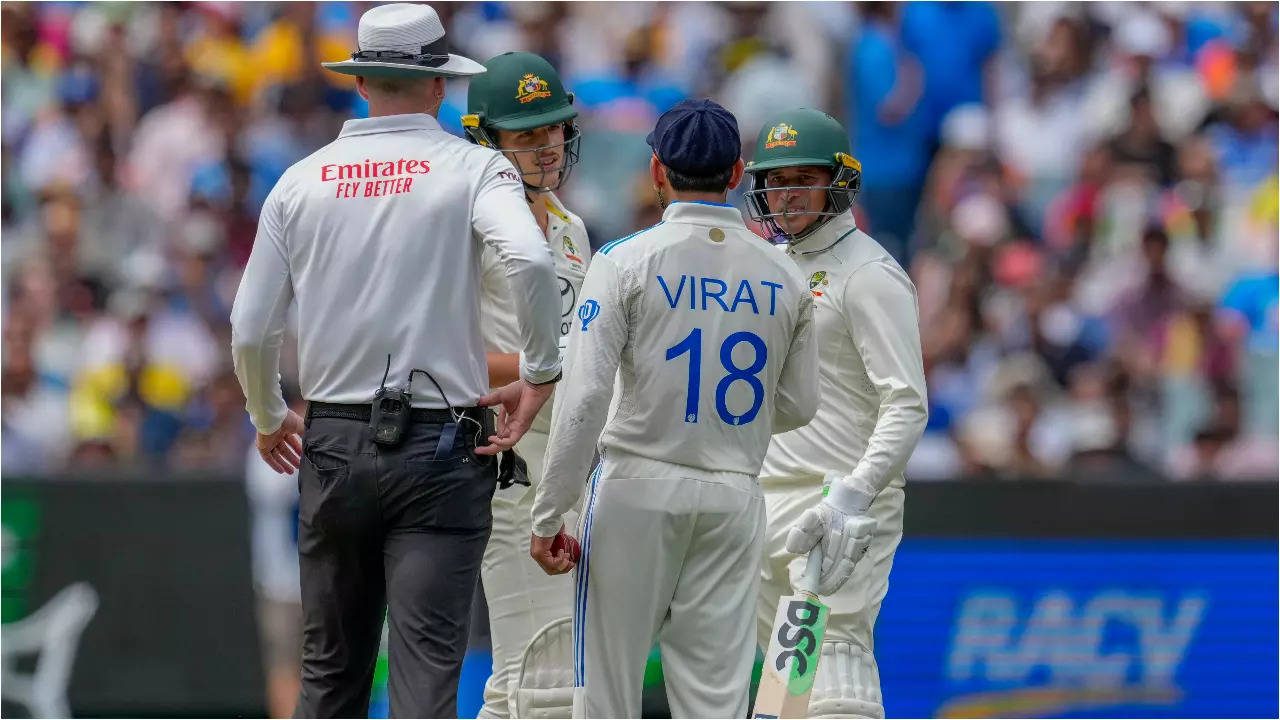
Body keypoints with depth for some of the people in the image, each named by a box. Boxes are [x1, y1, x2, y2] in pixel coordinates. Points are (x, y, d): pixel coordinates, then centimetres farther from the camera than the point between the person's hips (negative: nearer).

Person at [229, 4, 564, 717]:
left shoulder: (304, 180, 6)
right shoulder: (472, 168, -3)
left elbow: (252, 331, 6)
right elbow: (532, 260, -23)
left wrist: (269, 419, 24)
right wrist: (542, 372, -9)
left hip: (332, 445, 4)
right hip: (441, 448, -3)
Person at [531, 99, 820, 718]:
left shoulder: (627, 261, -7)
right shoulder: (784, 278, 4)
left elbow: (584, 396, -12)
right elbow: (798, 406, 12)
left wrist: (549, 514, -8)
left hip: (638, 487, -3)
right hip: (733, 498, 3)